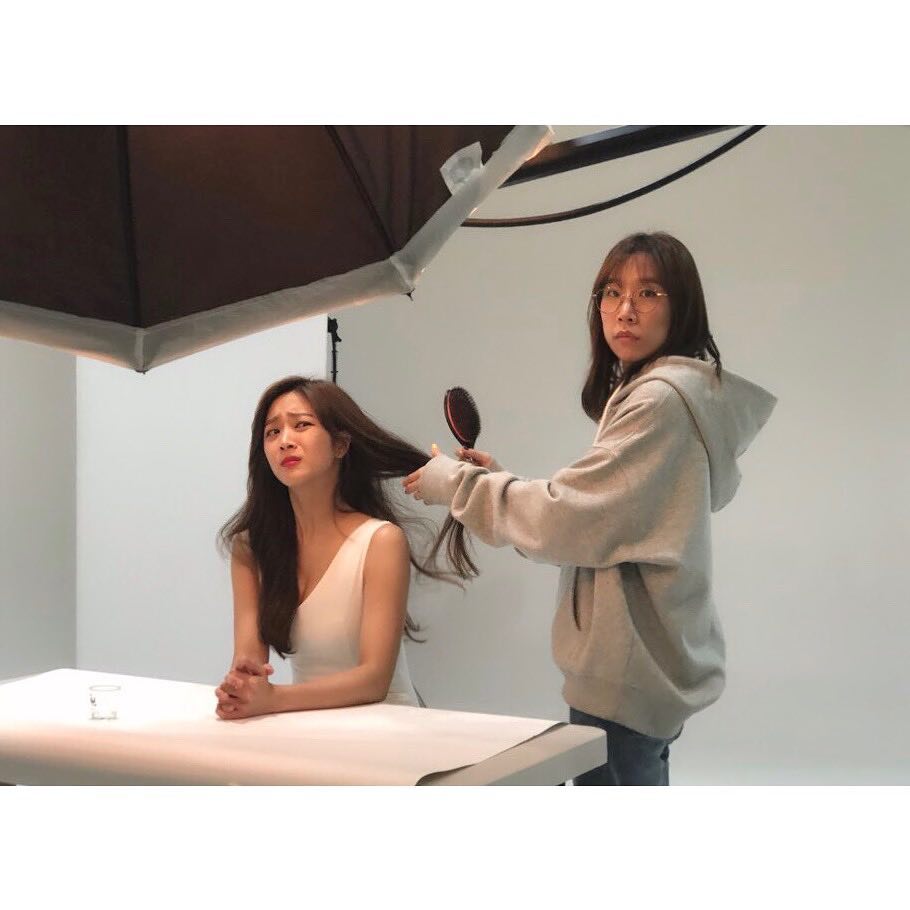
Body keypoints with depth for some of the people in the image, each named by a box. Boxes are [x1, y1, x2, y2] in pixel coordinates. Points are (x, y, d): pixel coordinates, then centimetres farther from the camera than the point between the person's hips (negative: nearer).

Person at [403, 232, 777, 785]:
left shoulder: (662, 398, -17)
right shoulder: (645, 391, 15)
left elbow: (569, 520, -19)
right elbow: (600, 521, 14)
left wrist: (456, 484, -7)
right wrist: (498, 478, 8)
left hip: (627, 675, -11)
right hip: (647, 668, 11)